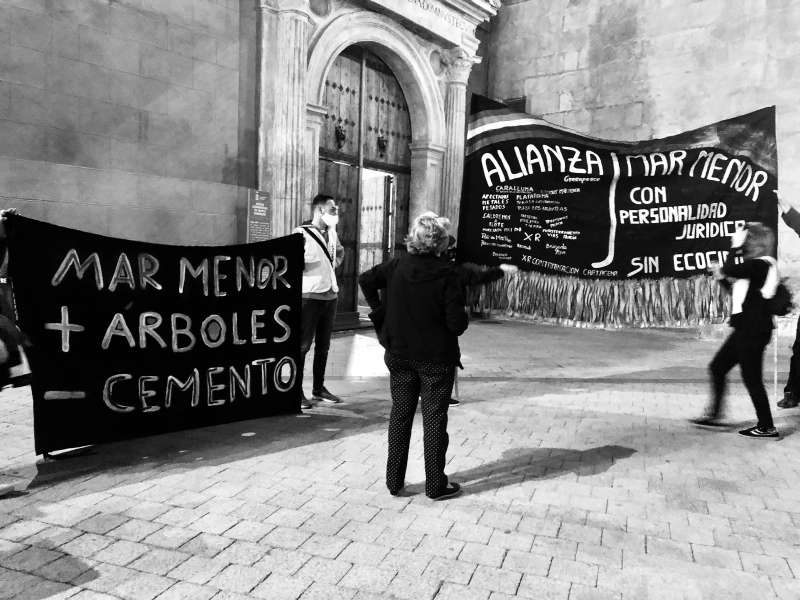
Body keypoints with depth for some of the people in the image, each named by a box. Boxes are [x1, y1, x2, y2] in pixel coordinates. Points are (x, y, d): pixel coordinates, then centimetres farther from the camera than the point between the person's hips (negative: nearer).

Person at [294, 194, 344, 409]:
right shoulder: (302, 233, -12)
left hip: (330, 295, 7)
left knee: (323, 346, 13)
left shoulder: (331, 232, 11)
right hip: (310, 295, -7)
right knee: (303, 345, -2)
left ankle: (319, 388, 24)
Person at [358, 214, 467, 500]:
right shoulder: (446, 273, -17)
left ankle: (394, 481, 24)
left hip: (399, 354, 4)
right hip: (436, 357, -4)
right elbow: (456, 322, -18)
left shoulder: (397, 266, -5)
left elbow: (365, 279, 3)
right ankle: (435, 484, 19)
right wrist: (463, 320, 4)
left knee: (400, 414, 15)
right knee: (434, 417, 8)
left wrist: (380, 311, 7)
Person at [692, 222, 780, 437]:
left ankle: (767, 427, 7)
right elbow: (739, 293, 24)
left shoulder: (761, 264, -14)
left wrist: (735, 247, -13)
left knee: (751, 377, -3)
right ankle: (714, 414, 24)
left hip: (754, 329, -10)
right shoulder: (754, 265, 15)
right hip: (745, 328, 10)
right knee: (717, 367, 14)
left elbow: (729, 269, -25)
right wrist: (723, 279, 14)